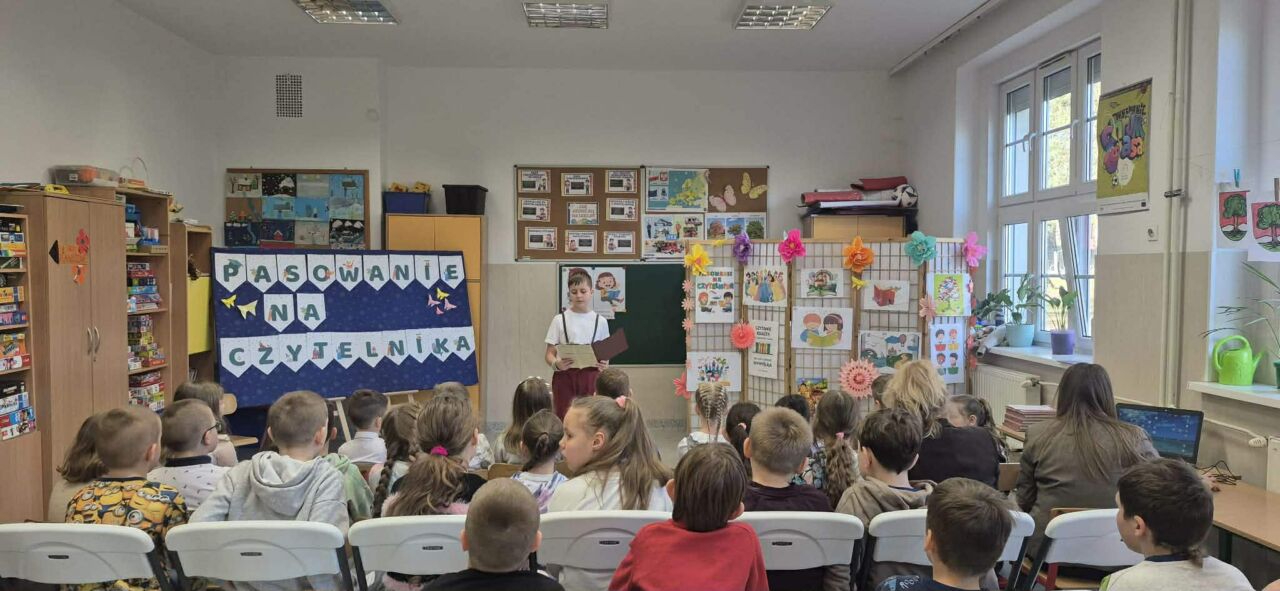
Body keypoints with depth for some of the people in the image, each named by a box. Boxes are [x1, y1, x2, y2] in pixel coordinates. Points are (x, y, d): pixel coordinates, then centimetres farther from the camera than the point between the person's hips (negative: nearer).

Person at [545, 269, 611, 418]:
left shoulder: (600, 321, 5)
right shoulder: (560, 320, 1)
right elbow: (550, 354, 1)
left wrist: (604, 364, -14)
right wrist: (556, 364, -21)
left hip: (591, 376, 1)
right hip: (565, 376, -1)